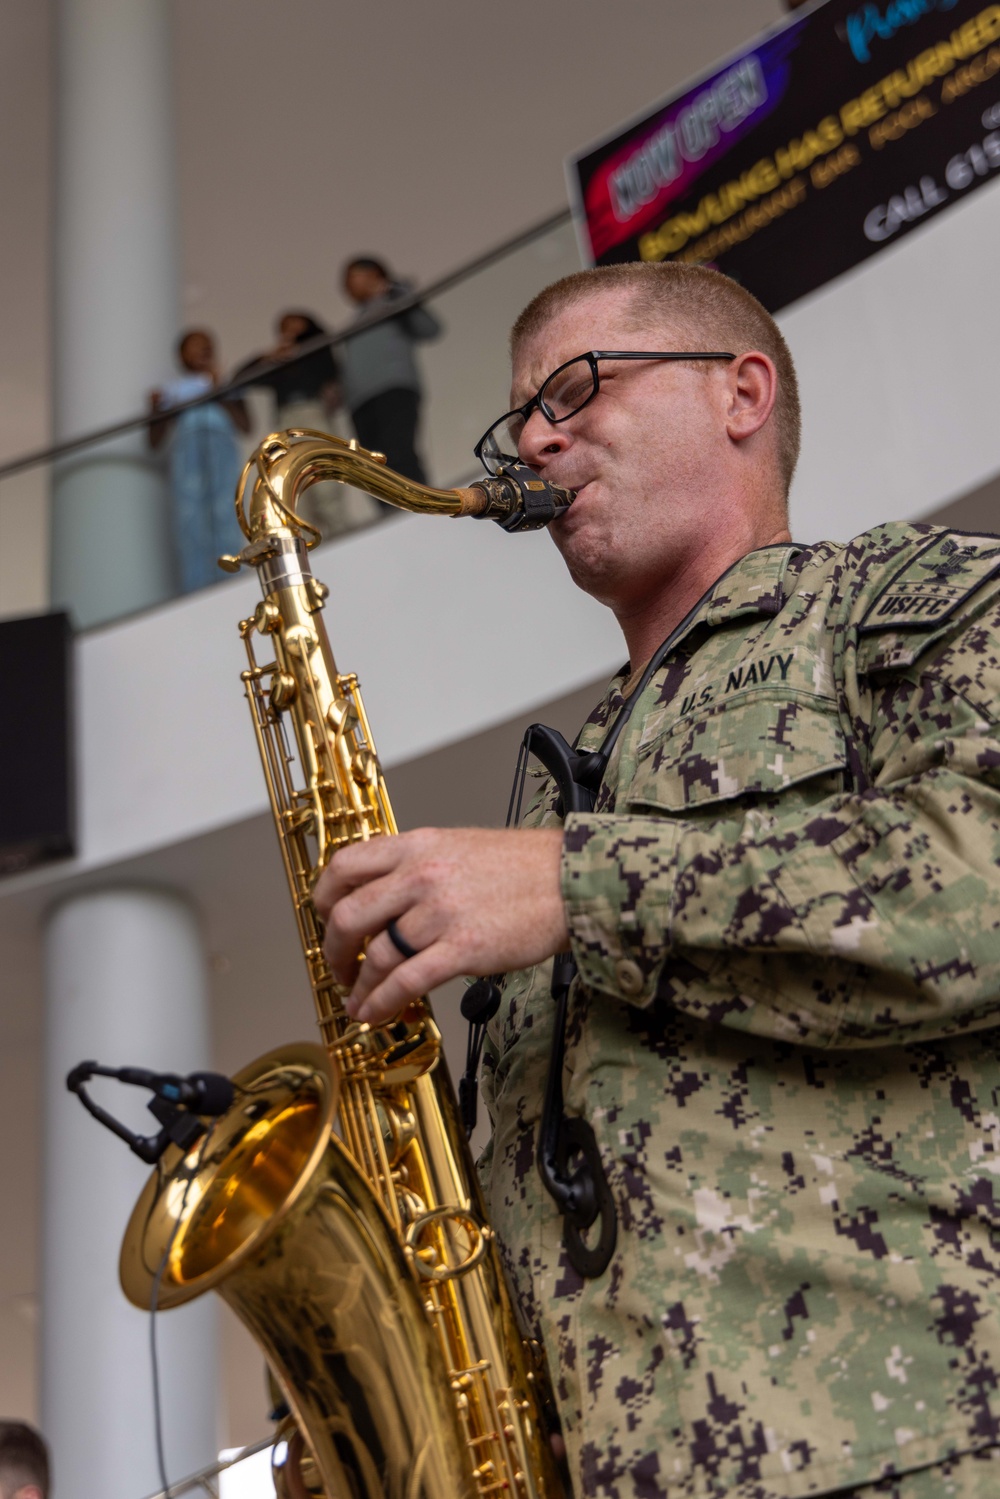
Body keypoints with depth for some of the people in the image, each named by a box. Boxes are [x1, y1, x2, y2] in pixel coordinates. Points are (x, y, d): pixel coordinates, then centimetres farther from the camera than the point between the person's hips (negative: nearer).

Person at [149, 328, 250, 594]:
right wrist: (157, 411, 0)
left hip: (222, 445, 0)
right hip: (186, 444, 0)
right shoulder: (171, 390, 27)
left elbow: (245, 425, 10)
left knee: (226, 514, -16)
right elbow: (155, 440, 18)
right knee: (189, 517, -16)